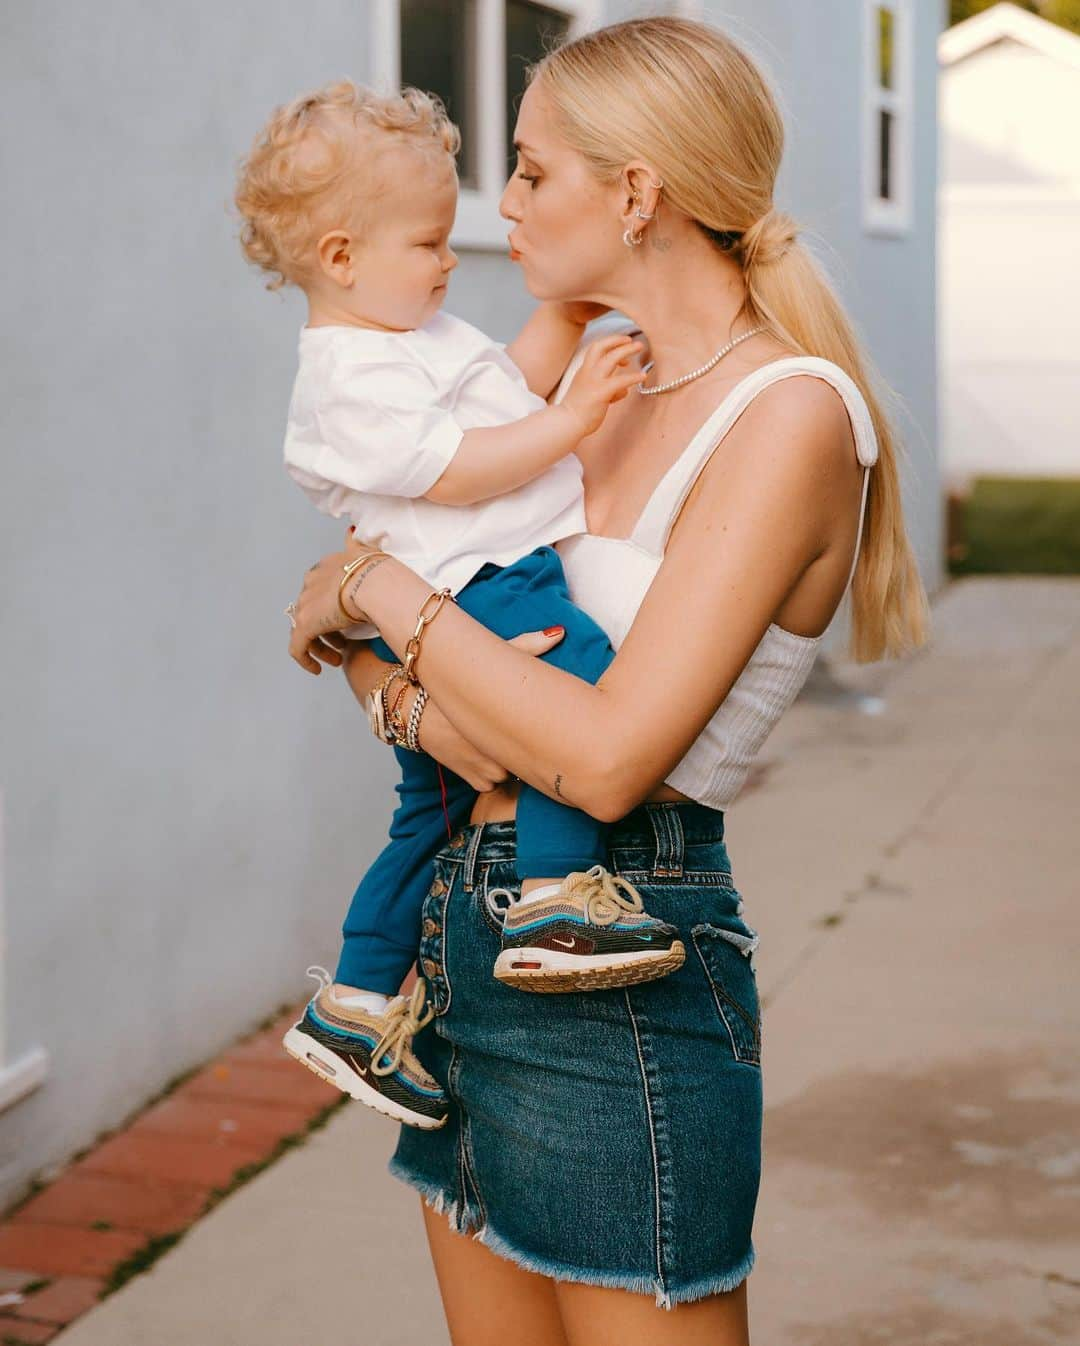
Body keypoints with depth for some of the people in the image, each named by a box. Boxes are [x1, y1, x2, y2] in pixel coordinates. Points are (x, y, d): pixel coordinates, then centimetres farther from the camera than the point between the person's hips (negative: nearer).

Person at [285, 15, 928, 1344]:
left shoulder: (790, 414, -15)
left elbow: (609, 757, -23)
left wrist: (387, 587, -12)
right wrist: (424, 701, -10)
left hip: (615, 976, -8)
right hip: (469, 924, 8)